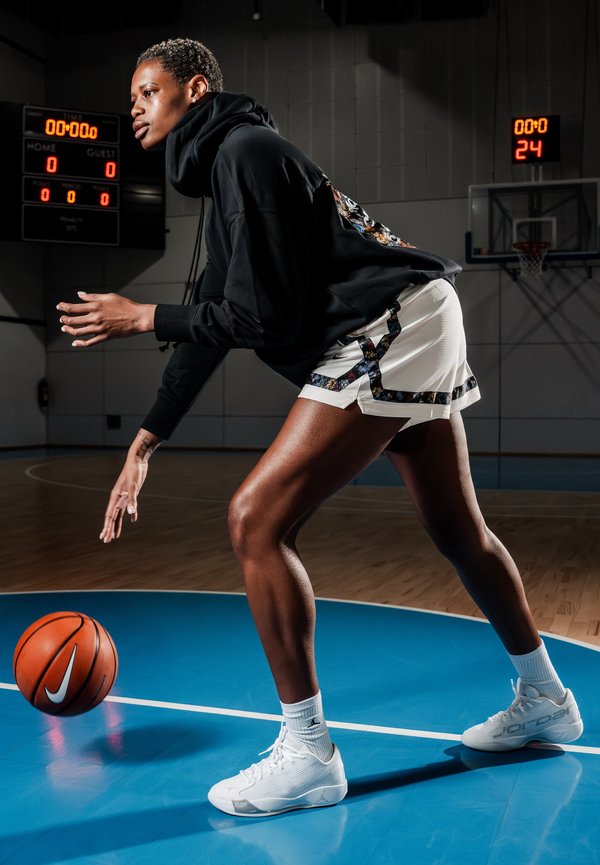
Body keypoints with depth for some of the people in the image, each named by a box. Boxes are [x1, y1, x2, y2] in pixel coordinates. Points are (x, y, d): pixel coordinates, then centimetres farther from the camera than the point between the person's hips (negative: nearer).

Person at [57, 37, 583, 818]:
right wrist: (146, 442, 16)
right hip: (410, 332, 11)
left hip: (389, 335, -11)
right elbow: (210, 325, 18)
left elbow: (264, 318, -17)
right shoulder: (225, 169, 20)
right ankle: (544, 700, 36)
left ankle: (307, 755, -3)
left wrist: (141, 317, -6)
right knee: (457, 530, 19)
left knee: (257, 520, -13)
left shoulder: (246, 152, -11)